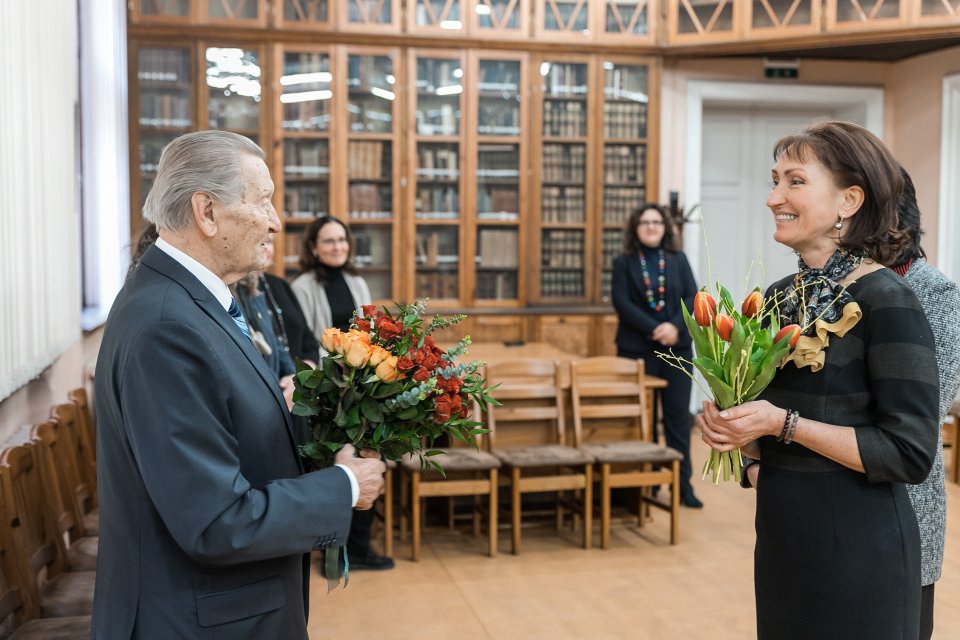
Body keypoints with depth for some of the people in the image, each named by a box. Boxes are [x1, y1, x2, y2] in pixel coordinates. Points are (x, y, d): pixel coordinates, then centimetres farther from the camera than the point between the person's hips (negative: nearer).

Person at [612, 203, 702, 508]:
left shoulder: (679, 260, 10)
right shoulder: (623, 263, 3)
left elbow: (692, 297, 1)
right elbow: (622, 303, -8)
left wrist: (675, 327, -17)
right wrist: (654, 329, -18)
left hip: (677, 348, 2)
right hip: (637, 349, -2)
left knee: (679, 416, 2)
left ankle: (683, 484, 7)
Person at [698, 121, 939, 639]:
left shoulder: (885, 301, -17)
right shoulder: (778, 297, 4)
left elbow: (910, 454, -20)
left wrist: (784, 424, -23)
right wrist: (730, 423, -5)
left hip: (857, 544, -7)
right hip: (779, 537, 7)